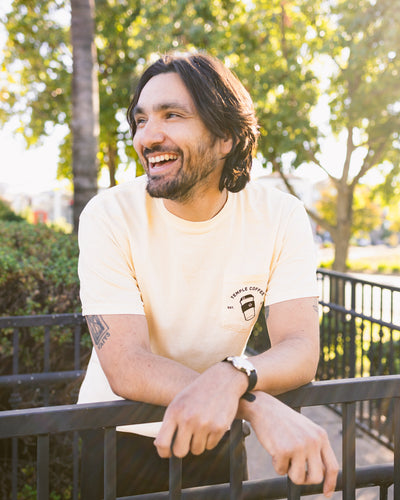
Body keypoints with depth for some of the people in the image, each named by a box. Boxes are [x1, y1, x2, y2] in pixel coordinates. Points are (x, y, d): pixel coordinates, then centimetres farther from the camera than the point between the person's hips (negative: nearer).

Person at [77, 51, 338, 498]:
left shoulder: (280, 217, -16)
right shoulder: (110, 216, -22)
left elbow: (301, 349, -22)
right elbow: (125, 367, -28)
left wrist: (231, 377, -44)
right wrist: (259, 405, -42)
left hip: (215, 434, 2)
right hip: (118, 434, -1)